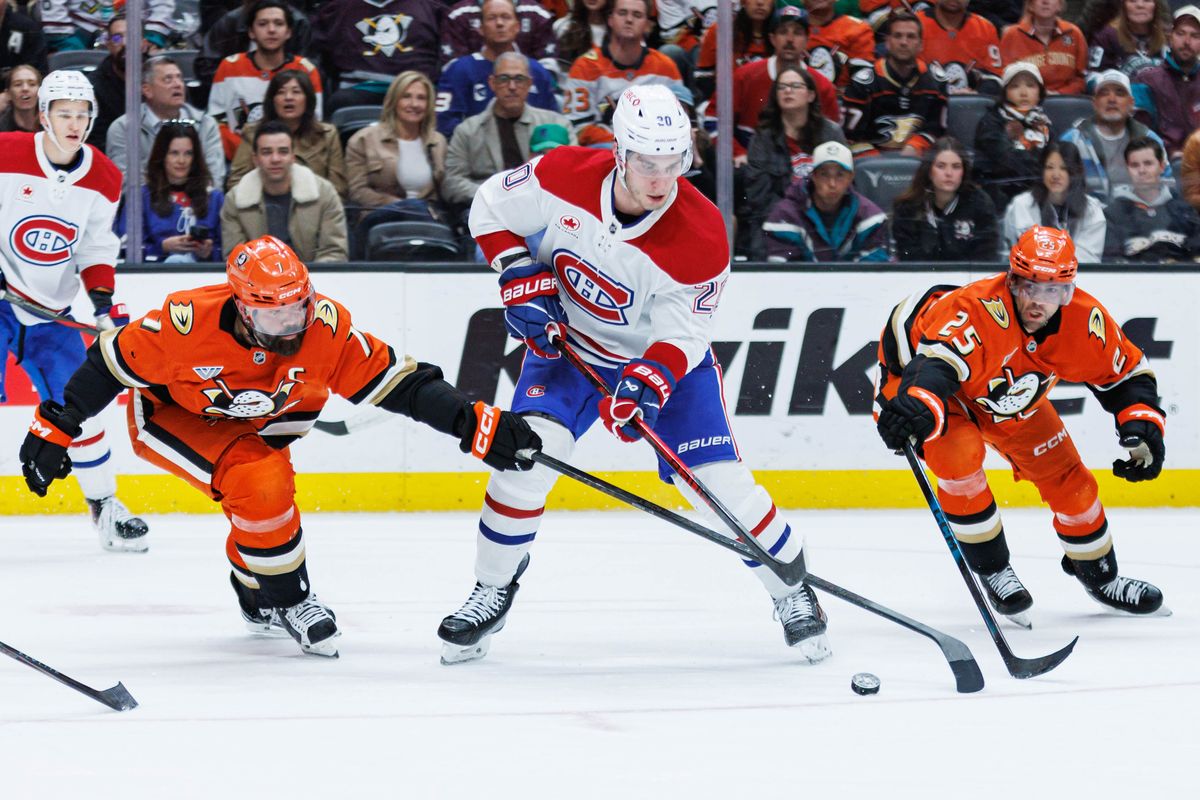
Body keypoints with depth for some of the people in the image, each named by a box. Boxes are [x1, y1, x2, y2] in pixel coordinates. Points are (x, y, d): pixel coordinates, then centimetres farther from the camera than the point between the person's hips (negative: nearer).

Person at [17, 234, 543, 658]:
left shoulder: (326, 325, -27)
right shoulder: (188, 321, -35)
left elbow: (396, 383, -23)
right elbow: (112, 364, -22)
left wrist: (479, 426, -30)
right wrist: (54, 428, -18)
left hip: (255, 422, 5)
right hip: (170, 417, -5)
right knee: (258, 482, -25)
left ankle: (258, 599, 24)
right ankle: (288, 603, -7)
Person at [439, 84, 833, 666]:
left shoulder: (700, 237, -29)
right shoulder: (563, 177, -24)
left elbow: (683, 333, -22)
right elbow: (491, 207, -6)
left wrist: (651, 380, -40)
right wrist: (520, 278, -16)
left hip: (665, 355, -1)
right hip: (567, 340, 1)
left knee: (720, 482, -11)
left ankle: (792, 589, 12)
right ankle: (492, 592, -1)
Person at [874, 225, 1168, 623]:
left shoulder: (1084, 319, -24)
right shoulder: (977, 310, -43)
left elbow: (1128, 373, -8)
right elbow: (935, 366, -56)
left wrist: (1142, 428, -23)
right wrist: (916, 410, -76)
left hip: (1008, 393, 6)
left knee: (1066, 475, 7)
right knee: (959, 455, -31)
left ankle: (1099, 575, 32)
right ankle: (992, 570, -11)